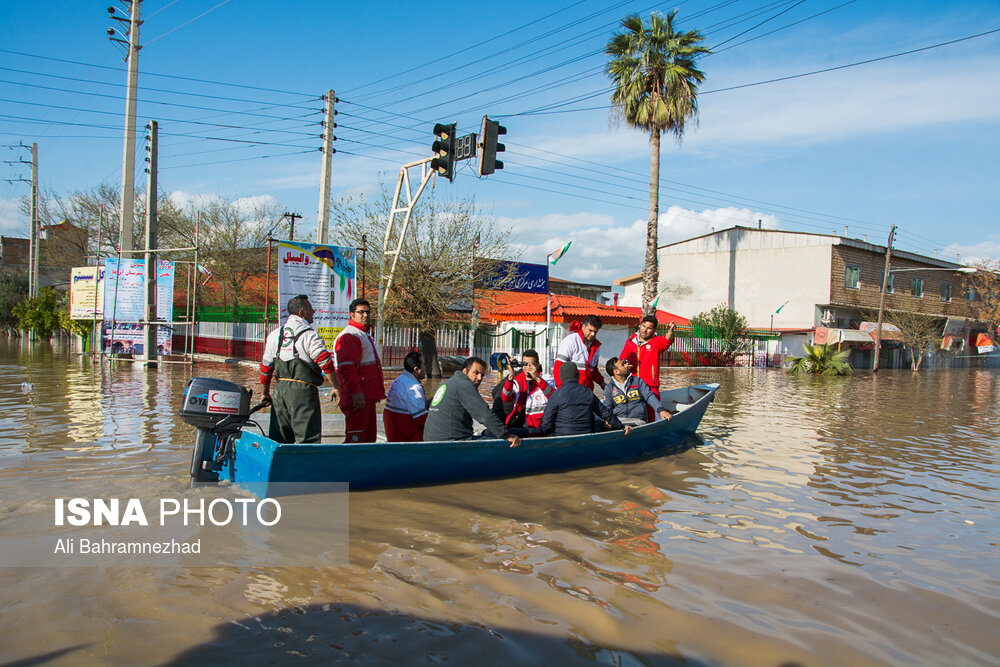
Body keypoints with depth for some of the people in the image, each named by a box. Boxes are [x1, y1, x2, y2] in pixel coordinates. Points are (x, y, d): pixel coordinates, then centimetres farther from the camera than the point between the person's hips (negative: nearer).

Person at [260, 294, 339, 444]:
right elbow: (325, 362, -15)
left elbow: (265, 366, 17)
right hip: (303, 390, -6)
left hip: (280, 388, 7)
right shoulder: (309, 335, -7)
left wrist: (265, 392, 26)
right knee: (307, 437, -5)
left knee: (278, 438, 12)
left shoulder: (275, 335, 13)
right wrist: (335, 388, -9)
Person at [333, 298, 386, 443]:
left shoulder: (365, 336, 22)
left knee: (369, 436, 14)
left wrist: (377, 392, 30)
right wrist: (355, 392, -29)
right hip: (358, 398, -11)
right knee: (355, 437, -12)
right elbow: (346, 368, -22)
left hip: (368, 397, 11)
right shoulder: (349, 336, -12)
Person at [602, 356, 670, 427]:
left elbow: (649, 396, 4)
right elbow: (607, 408, 9)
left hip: (638, 421, -2)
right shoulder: (609, 388, 12)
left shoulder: (637, 381, 13)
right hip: (618, 421, 2)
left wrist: (660, 410, -13)